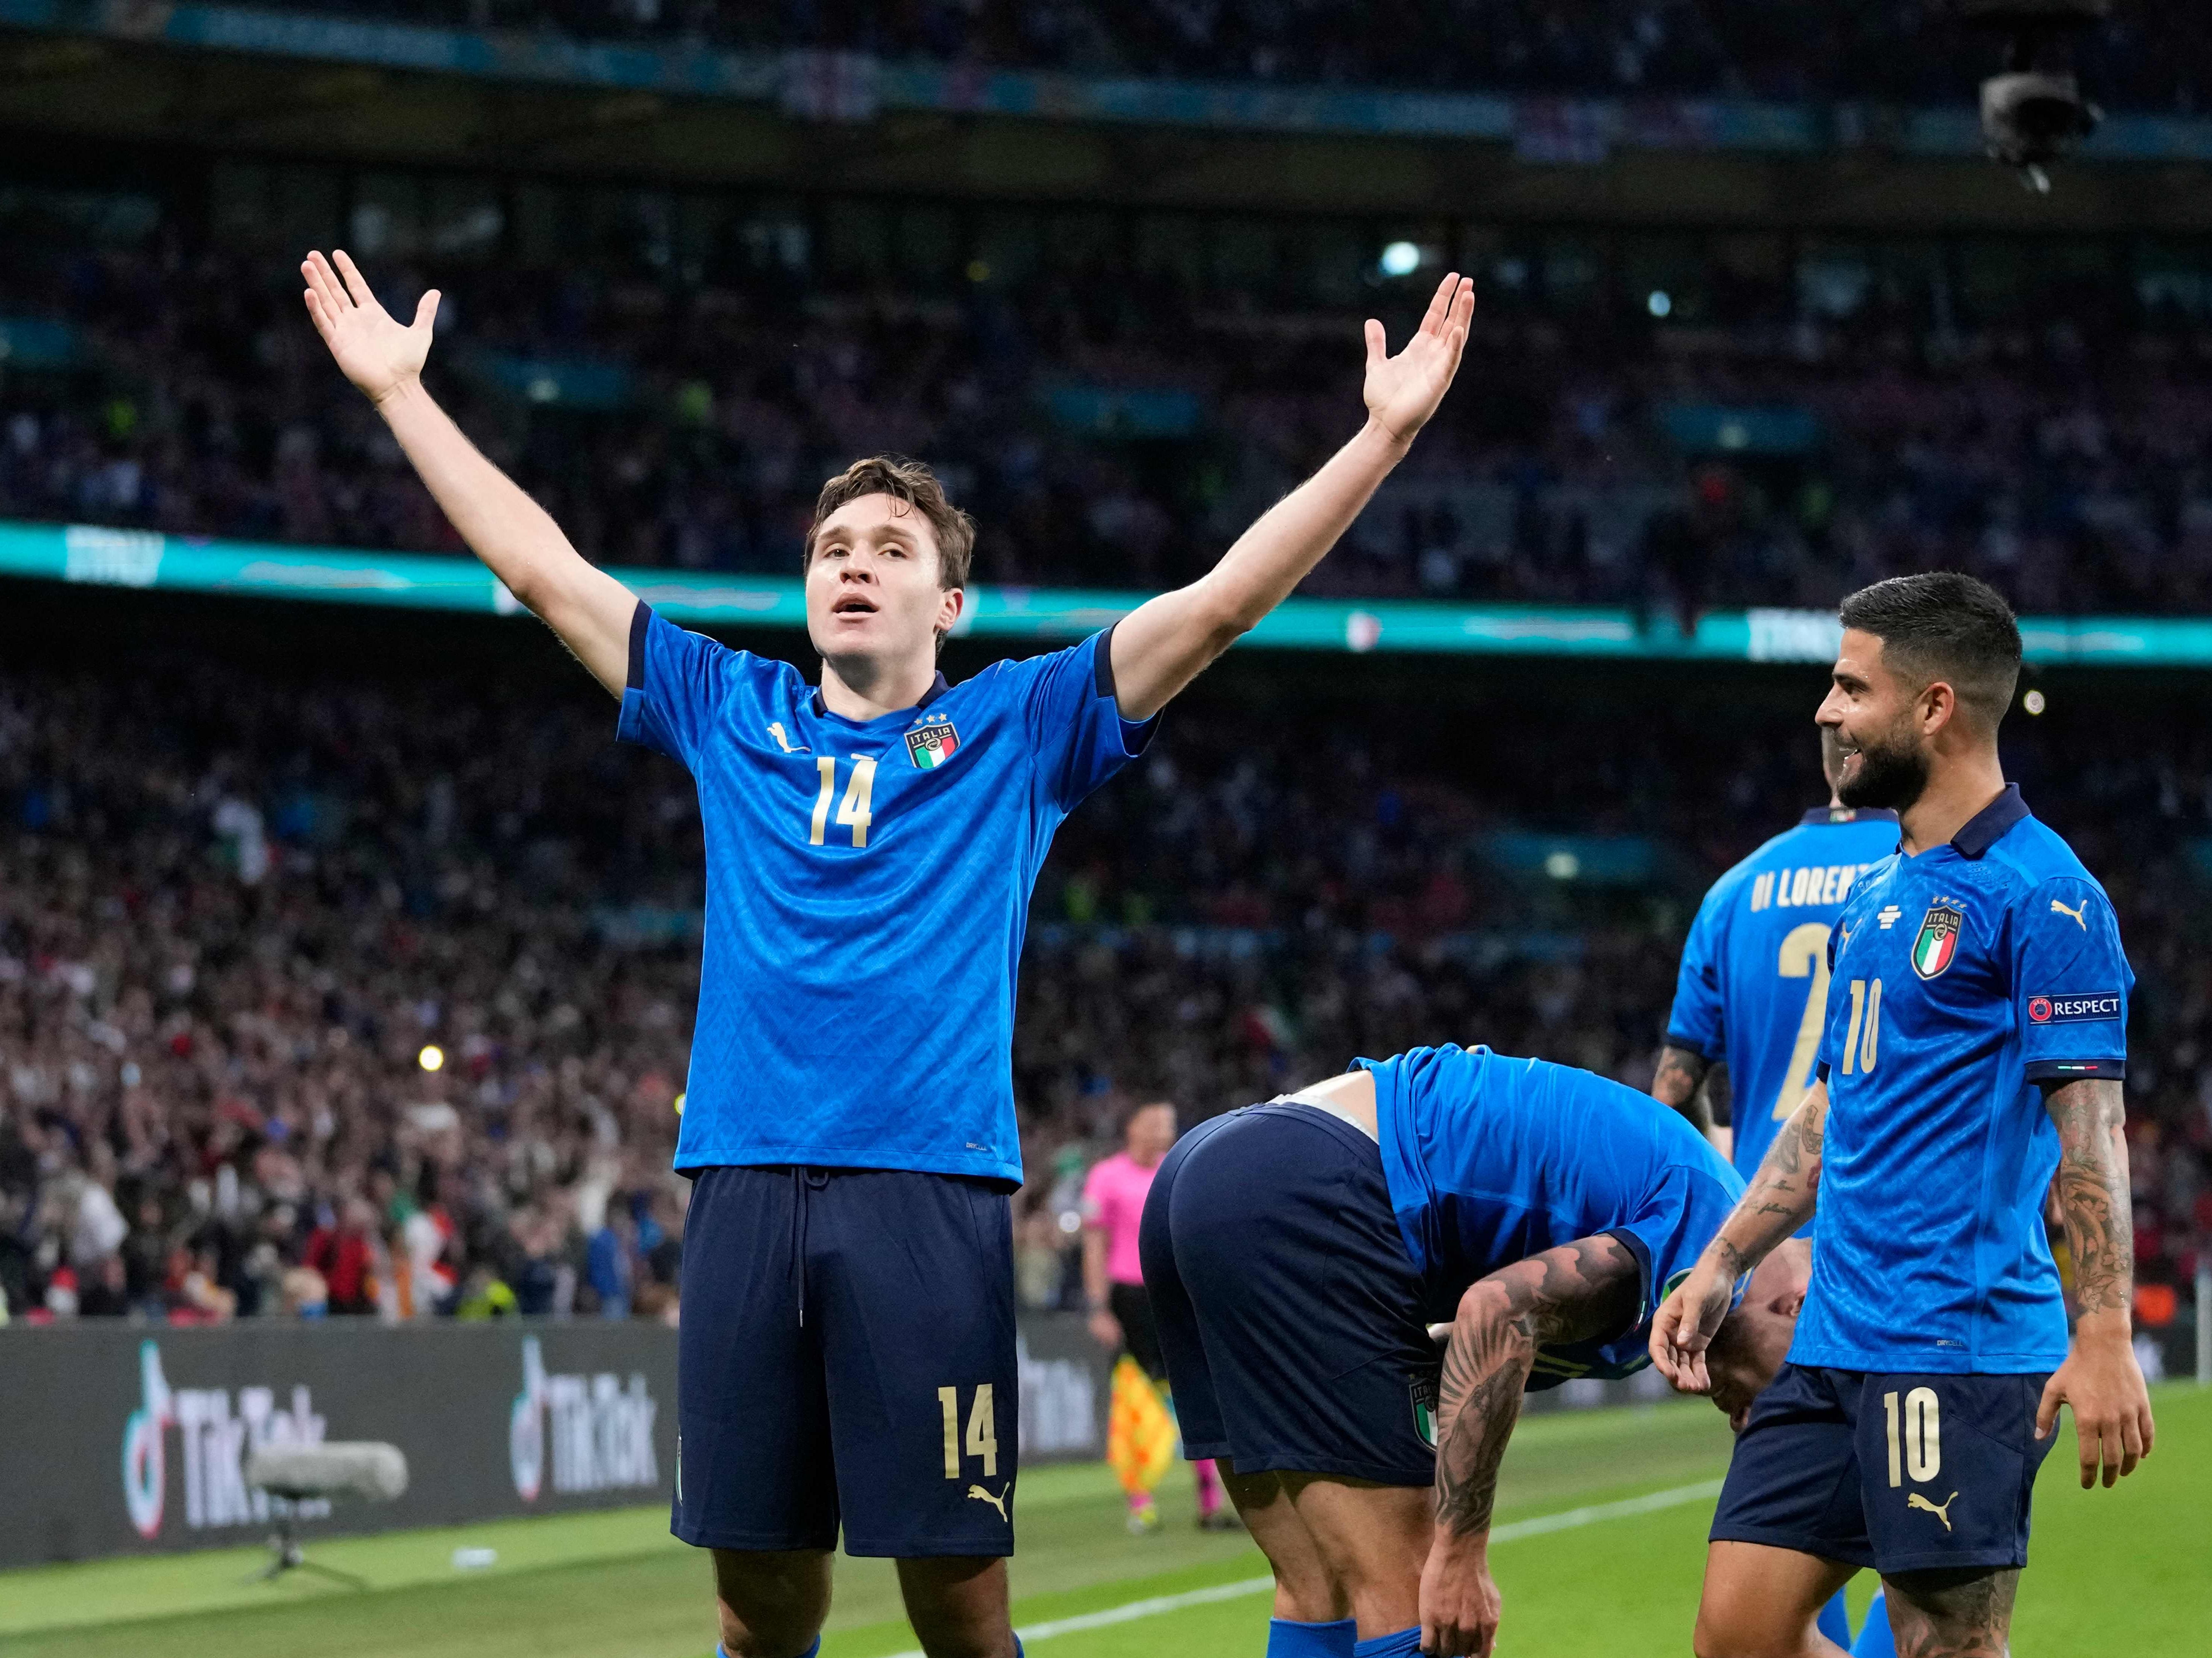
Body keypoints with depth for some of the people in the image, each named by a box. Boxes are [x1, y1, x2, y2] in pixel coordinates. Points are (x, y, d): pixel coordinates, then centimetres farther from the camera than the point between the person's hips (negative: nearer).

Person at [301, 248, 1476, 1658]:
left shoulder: (1019, 727, 12)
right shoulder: (729, 714, 18)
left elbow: (1225, 597, 6)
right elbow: (541, 565, 22)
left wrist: (1385, 435, -1)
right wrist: (400, 391, 22)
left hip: (932, 1186, -2)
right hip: (746, 1182, 2)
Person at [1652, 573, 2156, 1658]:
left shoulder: (2040, 893, -9)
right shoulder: (1879, 895, 18)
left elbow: (2090, 1127, -14)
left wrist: (2103, 1339, -20)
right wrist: (1721, 1265, 19)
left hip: (1960, 1349, -9)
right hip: (1832, 1345, 9)